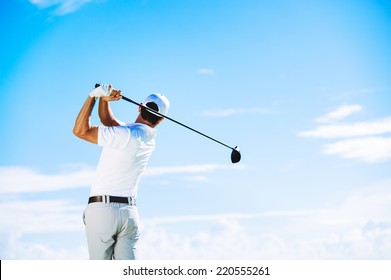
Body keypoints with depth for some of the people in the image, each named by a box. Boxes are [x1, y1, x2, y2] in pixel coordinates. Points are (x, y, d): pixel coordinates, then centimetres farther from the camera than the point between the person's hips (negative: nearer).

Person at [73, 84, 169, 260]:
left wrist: (94, 95, -4)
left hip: (101, 209, -6)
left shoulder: (125, 135, -14)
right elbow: (108, 120, 19)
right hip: (129, 212, 6)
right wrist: (104, 99, 3)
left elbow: (80, 130, -8)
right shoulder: (148, 139, 10)